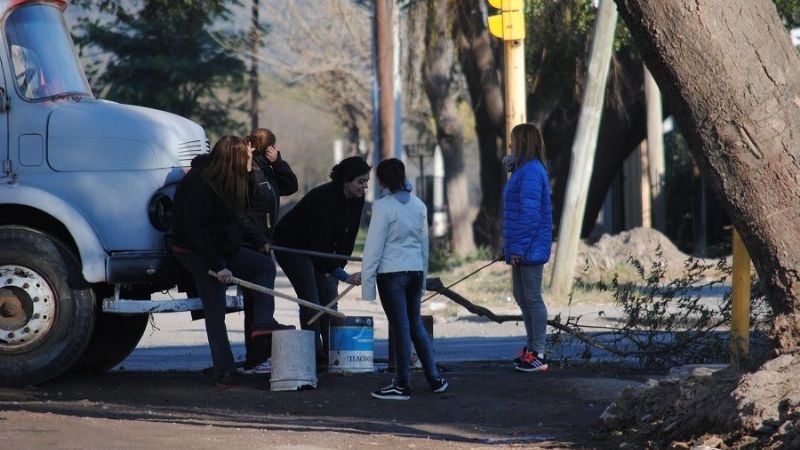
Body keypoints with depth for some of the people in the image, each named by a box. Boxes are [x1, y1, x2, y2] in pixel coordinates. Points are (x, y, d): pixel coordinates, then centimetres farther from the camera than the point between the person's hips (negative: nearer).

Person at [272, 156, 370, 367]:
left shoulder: (357, 201, -8)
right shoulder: (323, 199, -33)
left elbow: (348, 238, 1)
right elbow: (320, 245, -35)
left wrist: (337, 268, -7)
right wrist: (343, 276, -35)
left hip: (318, 250, 8)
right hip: (291, 246, -8)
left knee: (330, 297, 1)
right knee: (311, 300, -14)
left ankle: (328, 354, 5)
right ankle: (315, 356, -12)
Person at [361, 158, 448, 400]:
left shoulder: (384, 206, -11)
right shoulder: (418, 205, 8)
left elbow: (374, 246, -12)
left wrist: (367, 280, -8)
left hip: (392, 273, -6)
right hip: (415, 271, 6)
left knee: (401, 328, -2)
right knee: (416, 324, 16)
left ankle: (402, 385, 5)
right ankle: (434, 378, 17)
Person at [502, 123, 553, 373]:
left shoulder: (531, 172, -17)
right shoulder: (522, 170, 15)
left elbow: (530, 213, -22)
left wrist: (518, 247, -21)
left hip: (529, 248, -10)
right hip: (521, 248, 10)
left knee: (532, 298, -6)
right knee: (521, 296, 16)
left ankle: (538, 355, -2)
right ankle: (531, 347, 25)